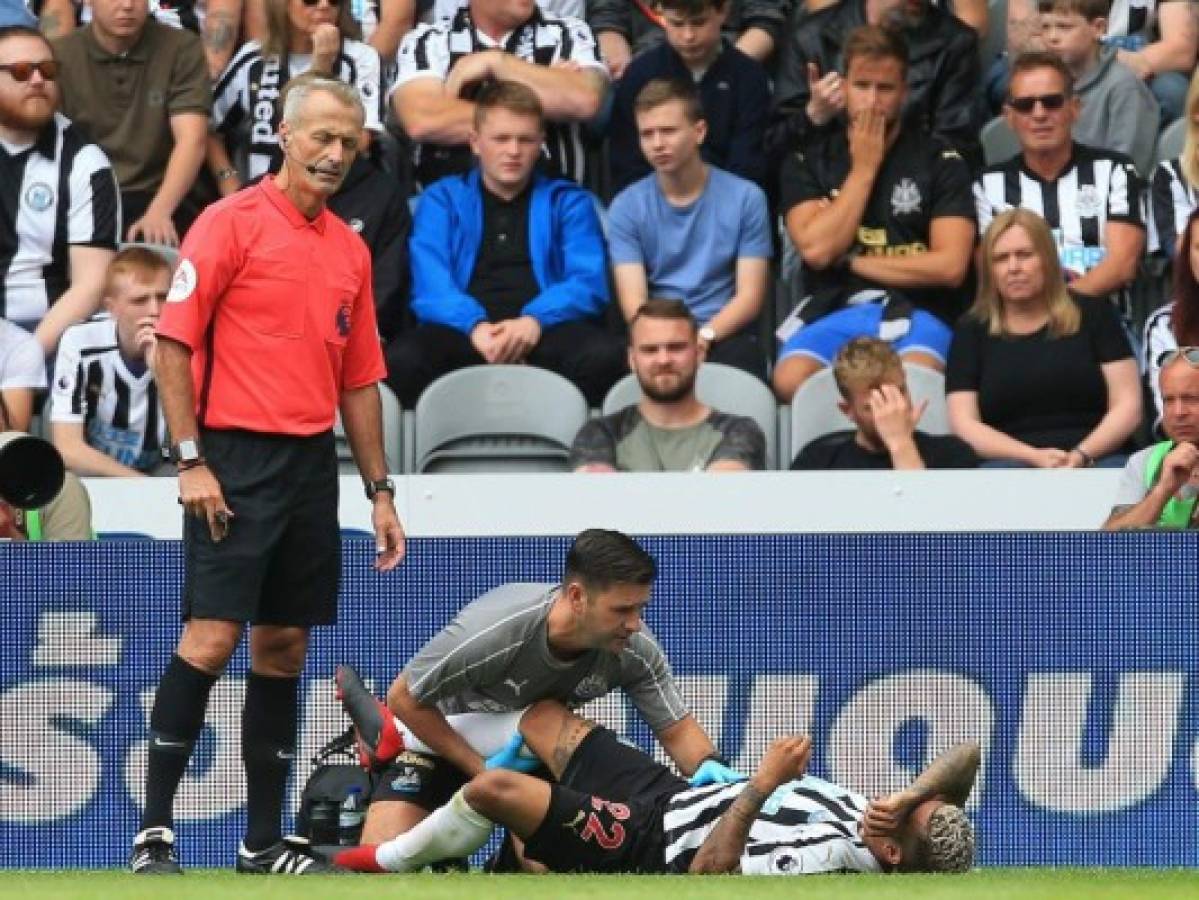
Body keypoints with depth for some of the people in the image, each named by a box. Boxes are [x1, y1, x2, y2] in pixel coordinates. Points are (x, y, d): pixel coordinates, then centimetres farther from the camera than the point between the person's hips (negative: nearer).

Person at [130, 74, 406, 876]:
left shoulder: (351, 251, 14)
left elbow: (360, 381, 20)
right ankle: (154, 830, -9)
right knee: (211, 638, -12)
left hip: (312, 467, 6)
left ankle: (265, 841, 12)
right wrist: (191, 460, -14)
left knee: (284, 649, 8)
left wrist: (381, 490, 16)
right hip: (236, 460, -6)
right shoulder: (232, 223, -5)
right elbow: (174, 342, -9)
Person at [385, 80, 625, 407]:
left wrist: (534, 321, -16)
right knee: (403, 361, -36)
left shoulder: (568, 202, 22)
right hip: (462, 330, -1)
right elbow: (430, 285, 4)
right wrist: (475, 326, -18)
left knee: (604, 355, -35)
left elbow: (588, 282, 6)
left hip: (545, 329, 1)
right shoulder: (441, 200, 20)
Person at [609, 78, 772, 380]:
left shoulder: (745, 198, 5)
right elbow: (633, 301, -1)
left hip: (723, 332, 0)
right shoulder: (627, 207, 8)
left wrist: (704, 336, -19)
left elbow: (750, 295, 1)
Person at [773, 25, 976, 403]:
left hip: (915, 310, -2)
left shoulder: (940, 162, 7)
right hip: (832, 309, 2)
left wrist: (853, 262, -1)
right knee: (791, 381, -32)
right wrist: (863, 169, -1)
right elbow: (817, 250, -3)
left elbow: (950, 266, -4)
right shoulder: (808, 160, 12)